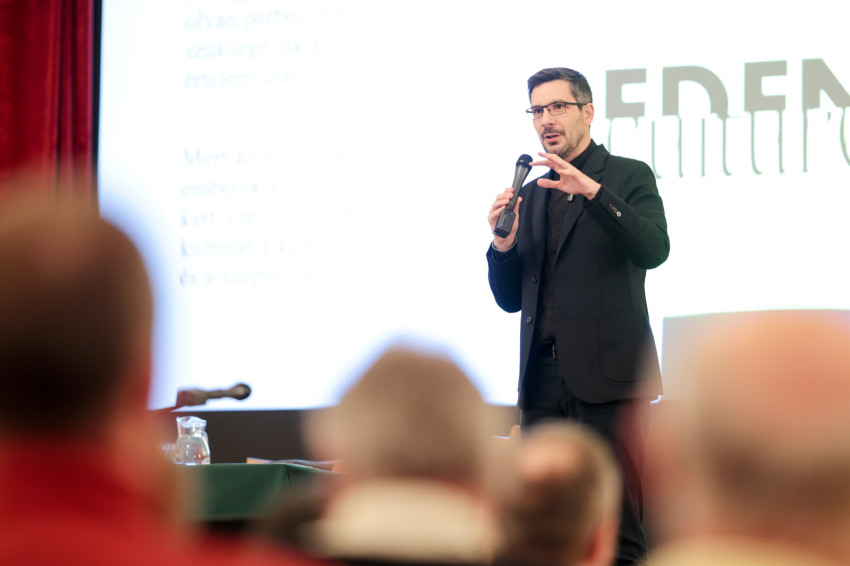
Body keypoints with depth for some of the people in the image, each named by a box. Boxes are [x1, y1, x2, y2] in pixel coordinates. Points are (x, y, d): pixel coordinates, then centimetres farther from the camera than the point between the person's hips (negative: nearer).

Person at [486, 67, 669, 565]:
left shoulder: (628, 177, 3)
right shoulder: (531, 195, 19)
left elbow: (653, 250, -16)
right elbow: (511, 299, 18)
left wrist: (593, 191, -26)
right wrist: (504, 245, -2)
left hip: (606, 375, -6)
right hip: (543, 378, 6)